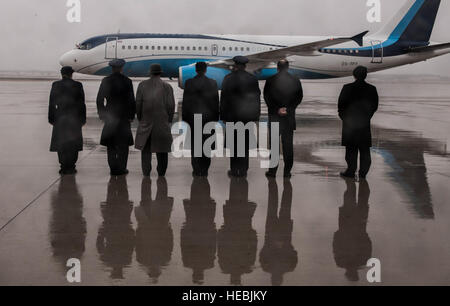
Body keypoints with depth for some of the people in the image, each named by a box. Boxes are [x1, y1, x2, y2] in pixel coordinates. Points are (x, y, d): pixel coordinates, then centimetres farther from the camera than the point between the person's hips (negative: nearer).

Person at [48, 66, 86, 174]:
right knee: (73, 142, 6)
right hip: (74, 117, -1)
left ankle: (64, 167, 3)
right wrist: (82, 118, 4)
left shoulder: (56, 85, -1)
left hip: (60, 117, 1)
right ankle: (71, 167, 3)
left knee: (61, 142, 7)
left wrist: (51, 118, 5)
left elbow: (52, 103, 0)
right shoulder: (78, 85, -3)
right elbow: (81, 103, -2)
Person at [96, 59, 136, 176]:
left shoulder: (106, 81, -1)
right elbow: (131, 100, -5)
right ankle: (121, 168, 6)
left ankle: (113, 168, 7)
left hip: (110, 117, 1)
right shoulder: (127, 81, -5)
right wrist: (131, 115, 3)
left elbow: (99, 99, 0)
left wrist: (102, 115, 7)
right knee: (123, 144, 6)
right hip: (124, 117, -1)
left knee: (111, 144, 8)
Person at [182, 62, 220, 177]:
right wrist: (216, 117, 9)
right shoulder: (212, 83, -3)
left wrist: (185, 117, 6)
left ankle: (196, 170, 4)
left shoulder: (189, 83, -4)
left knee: (194, 144, 6)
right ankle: (204, 170, 7)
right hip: (208, 116, 0)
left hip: (193, 116, 0)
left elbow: (185, 101, -1)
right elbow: (216, 101, 1)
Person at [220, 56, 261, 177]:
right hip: (247, 116, 1)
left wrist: (223, 116, 3)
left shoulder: (228, 79, -5)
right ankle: (243, 170, 9)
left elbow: (224, 99, -4)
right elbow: (257, 98, 1)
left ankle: (234, 170, 7)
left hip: (232, 115, -1)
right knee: (245, 143, 8)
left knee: (233, 143, 7)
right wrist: (256, 116, 8)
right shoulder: (252, 79, -1)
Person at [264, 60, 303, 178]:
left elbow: (267, 97, -7)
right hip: (290, 117, 1)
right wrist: (288, 109, -3)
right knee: (288, 145, 6)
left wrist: (277, 109, -5)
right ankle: (287, 172, 7)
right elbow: (299, 98, 0)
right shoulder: (295, 81, 0)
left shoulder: (270, 81, -6)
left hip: (274, 116, -1)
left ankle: (272, 171, 5)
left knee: (274, 144, 4)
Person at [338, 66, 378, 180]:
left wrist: (343, 117, 11)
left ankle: (351, 171, 7)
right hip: (365, 123, 2)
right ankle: (363, 173, 9)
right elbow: (375, 106, 4)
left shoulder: (347, 88, -10)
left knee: (351, 149, 5)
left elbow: (341, 104, -5)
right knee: (364, 149, 8)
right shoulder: (372, 89, -3)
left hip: (350, 122, -2)